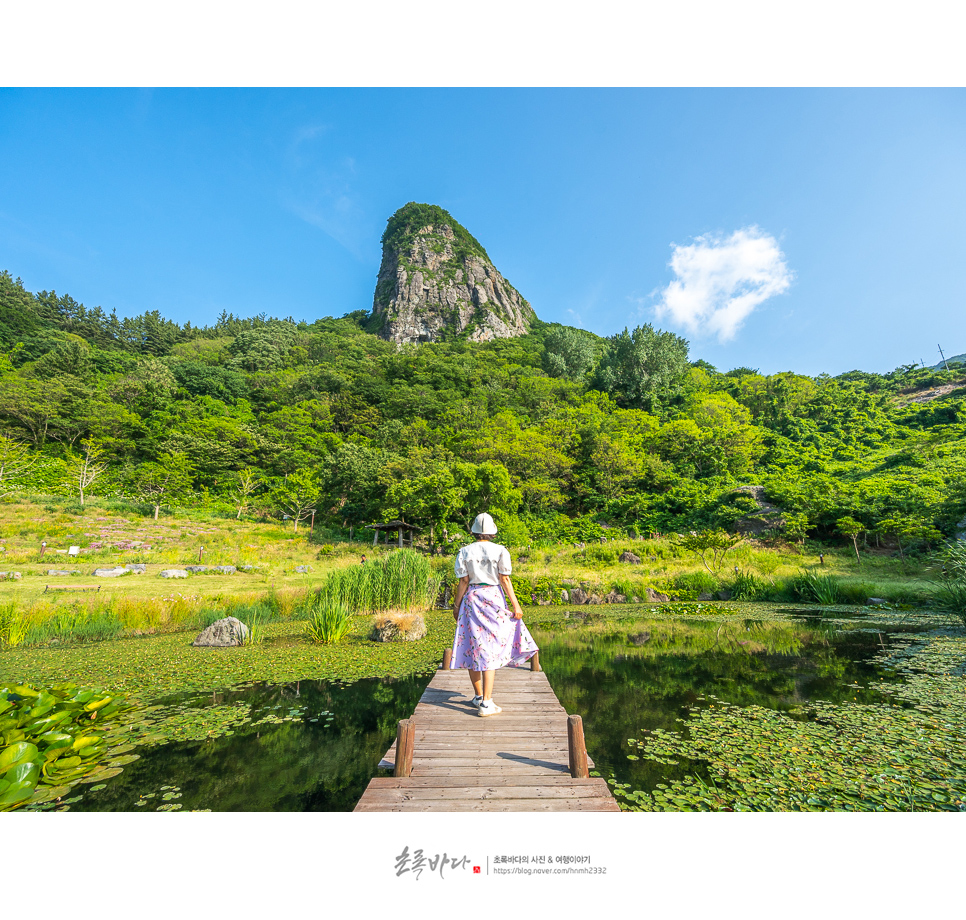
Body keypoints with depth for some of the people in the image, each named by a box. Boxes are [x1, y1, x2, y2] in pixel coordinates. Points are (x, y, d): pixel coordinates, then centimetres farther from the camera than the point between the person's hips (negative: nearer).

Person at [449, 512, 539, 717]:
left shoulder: (464, 552, -2)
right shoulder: (500, 551, -6)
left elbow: (463, 582, -2)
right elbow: (505, 580, -8)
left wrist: (456, 605, 7)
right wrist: (516, 605, -2)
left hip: (472, 599, 2)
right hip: (494, 598, -2)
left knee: (472, 646, 13)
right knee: (490, 649, 1)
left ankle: (478, 695, 27)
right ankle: (486, 703, -1)